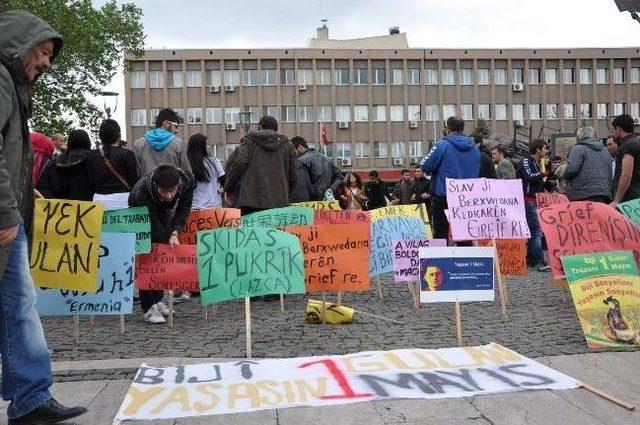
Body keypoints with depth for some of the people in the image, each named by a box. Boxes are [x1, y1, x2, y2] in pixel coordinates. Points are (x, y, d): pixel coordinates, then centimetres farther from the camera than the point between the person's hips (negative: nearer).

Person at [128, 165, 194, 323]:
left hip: (163, 211, 4)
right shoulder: (143, 190, -43)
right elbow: (153, 223, -34)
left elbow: (183, 209, -21)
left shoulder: (187, 180, -34)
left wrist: (175, 233, -32)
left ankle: (158, 299, 15)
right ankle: (148, 307, -11)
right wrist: (168, 240, -36)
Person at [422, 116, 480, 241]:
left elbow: (425, 167, -9)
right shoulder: (474, 148, 4)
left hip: (443, 196, -4)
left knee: (440, 234, 3)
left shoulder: (442, 145, -12)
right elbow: (477, 171, 16)